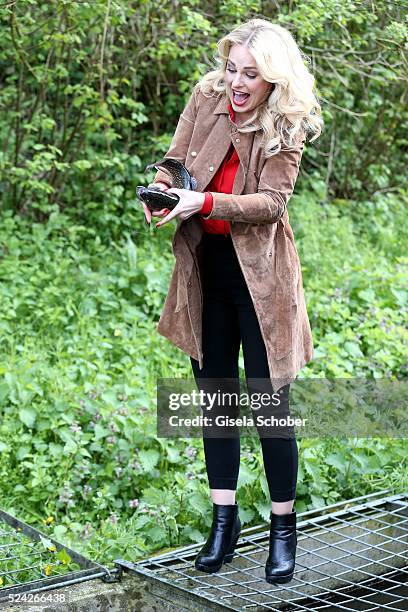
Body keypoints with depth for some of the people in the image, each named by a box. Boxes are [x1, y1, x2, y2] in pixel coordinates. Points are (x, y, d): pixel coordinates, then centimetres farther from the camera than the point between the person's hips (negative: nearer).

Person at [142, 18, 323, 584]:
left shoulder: (285, 128, -10)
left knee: (269, 402, -1)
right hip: (206, 268, 4)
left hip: (258, 274, -4)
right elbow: (175, 162, 5)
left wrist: (204, 202, -31)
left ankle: (283, 527, 15)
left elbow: (271, 201, -19)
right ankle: (224, 520, 23)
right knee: (215, 395, 11)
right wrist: (161, 188, -17)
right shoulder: (207, 97, 0)